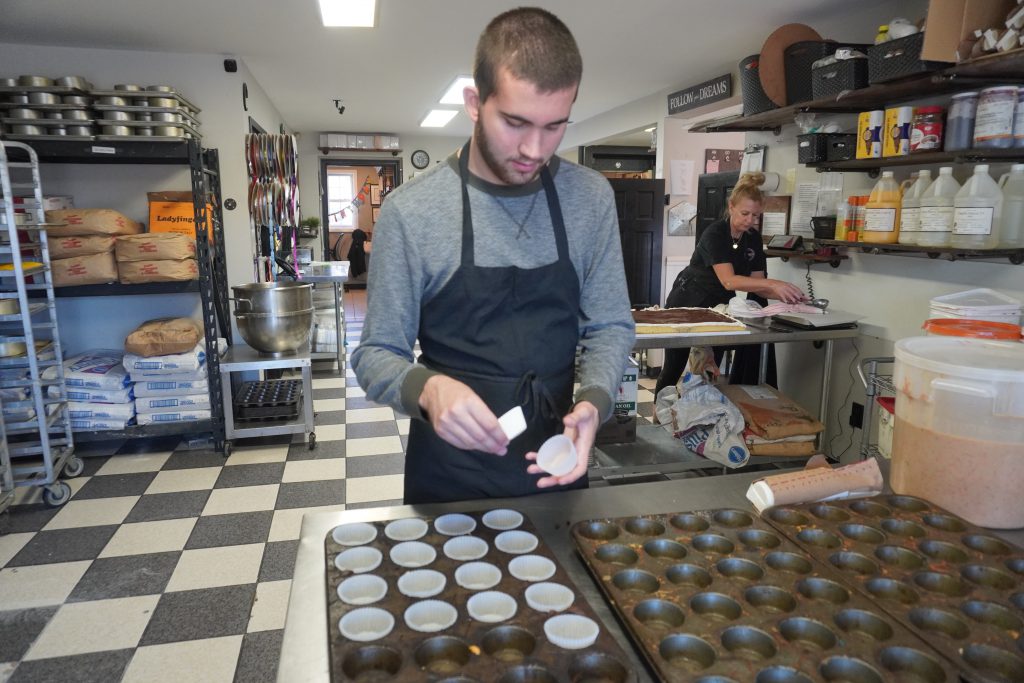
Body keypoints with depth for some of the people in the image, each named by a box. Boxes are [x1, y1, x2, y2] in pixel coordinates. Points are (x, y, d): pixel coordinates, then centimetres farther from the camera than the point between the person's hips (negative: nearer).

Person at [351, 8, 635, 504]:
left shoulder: (591, 198, -6)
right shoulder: (410, 210, -15)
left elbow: (609, 326, 0)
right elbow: (377, 354, -9)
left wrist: (593, 400, -19)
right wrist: (426, 388, -31)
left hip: (555, 464, 3)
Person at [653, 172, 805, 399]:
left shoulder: (754, 238, -2)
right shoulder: (714, 234, -23)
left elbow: (757, 284, -4)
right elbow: (729, 281, -36)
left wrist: (786, 295, -22)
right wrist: (774, 283, -46)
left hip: (719, 308, 6)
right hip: (687, 305, -6)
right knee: (673, 369, 3)